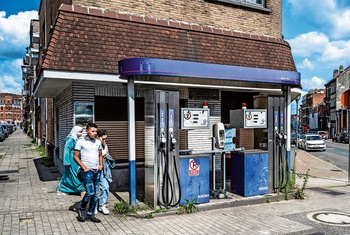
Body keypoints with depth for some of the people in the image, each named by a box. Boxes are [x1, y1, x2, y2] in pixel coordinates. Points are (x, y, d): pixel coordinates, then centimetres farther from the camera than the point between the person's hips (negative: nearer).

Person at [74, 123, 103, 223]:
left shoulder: (98, 142, 10)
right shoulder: (81, 141, -5)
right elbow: (75, 156, -4)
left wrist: (101, 165, 6)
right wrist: (84, 167, -10)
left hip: (97, 171, 6)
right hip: (87, 171, -5)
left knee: (95, 194, 7)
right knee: (90, 192, -12)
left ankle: (90, 214, 19)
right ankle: (81, 209, 14)